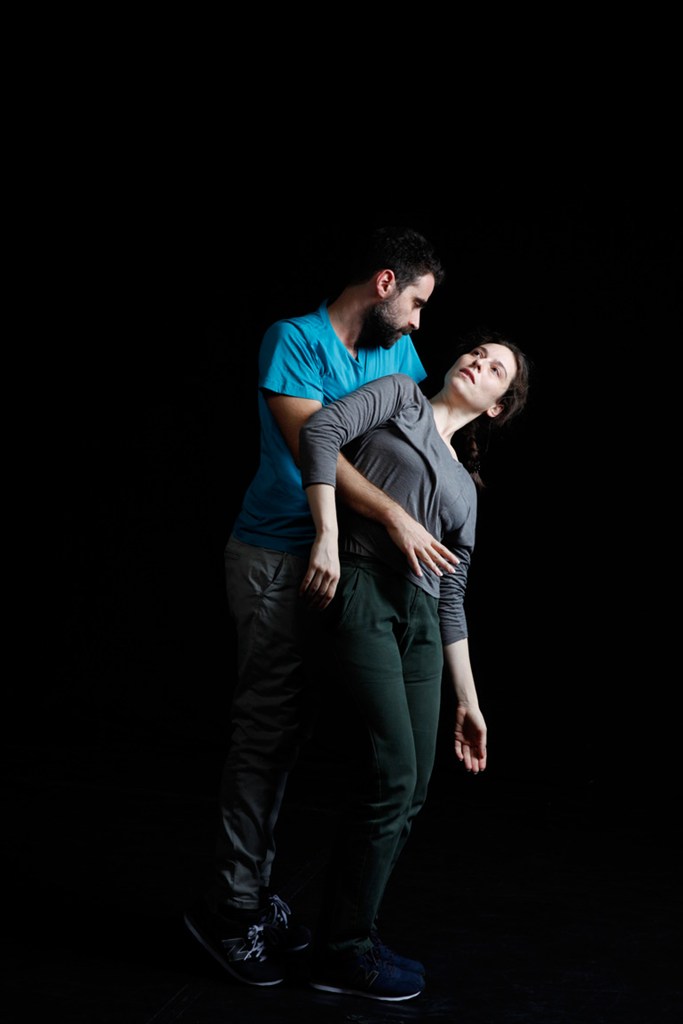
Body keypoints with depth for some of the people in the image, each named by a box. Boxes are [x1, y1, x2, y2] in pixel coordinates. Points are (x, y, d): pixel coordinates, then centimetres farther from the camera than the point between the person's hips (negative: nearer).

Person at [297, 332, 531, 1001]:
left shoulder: (465, 488, 25)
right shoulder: (401, 398, 12)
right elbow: (322, 429, -6)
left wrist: (467, 701, 17)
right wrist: (326, 537, -17)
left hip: (419, 619, 6)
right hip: (359, 594, -6)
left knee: (410, 790, 3)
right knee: (391, 775, -11)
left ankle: (349, 936, 18)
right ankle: (341, 952, 3)